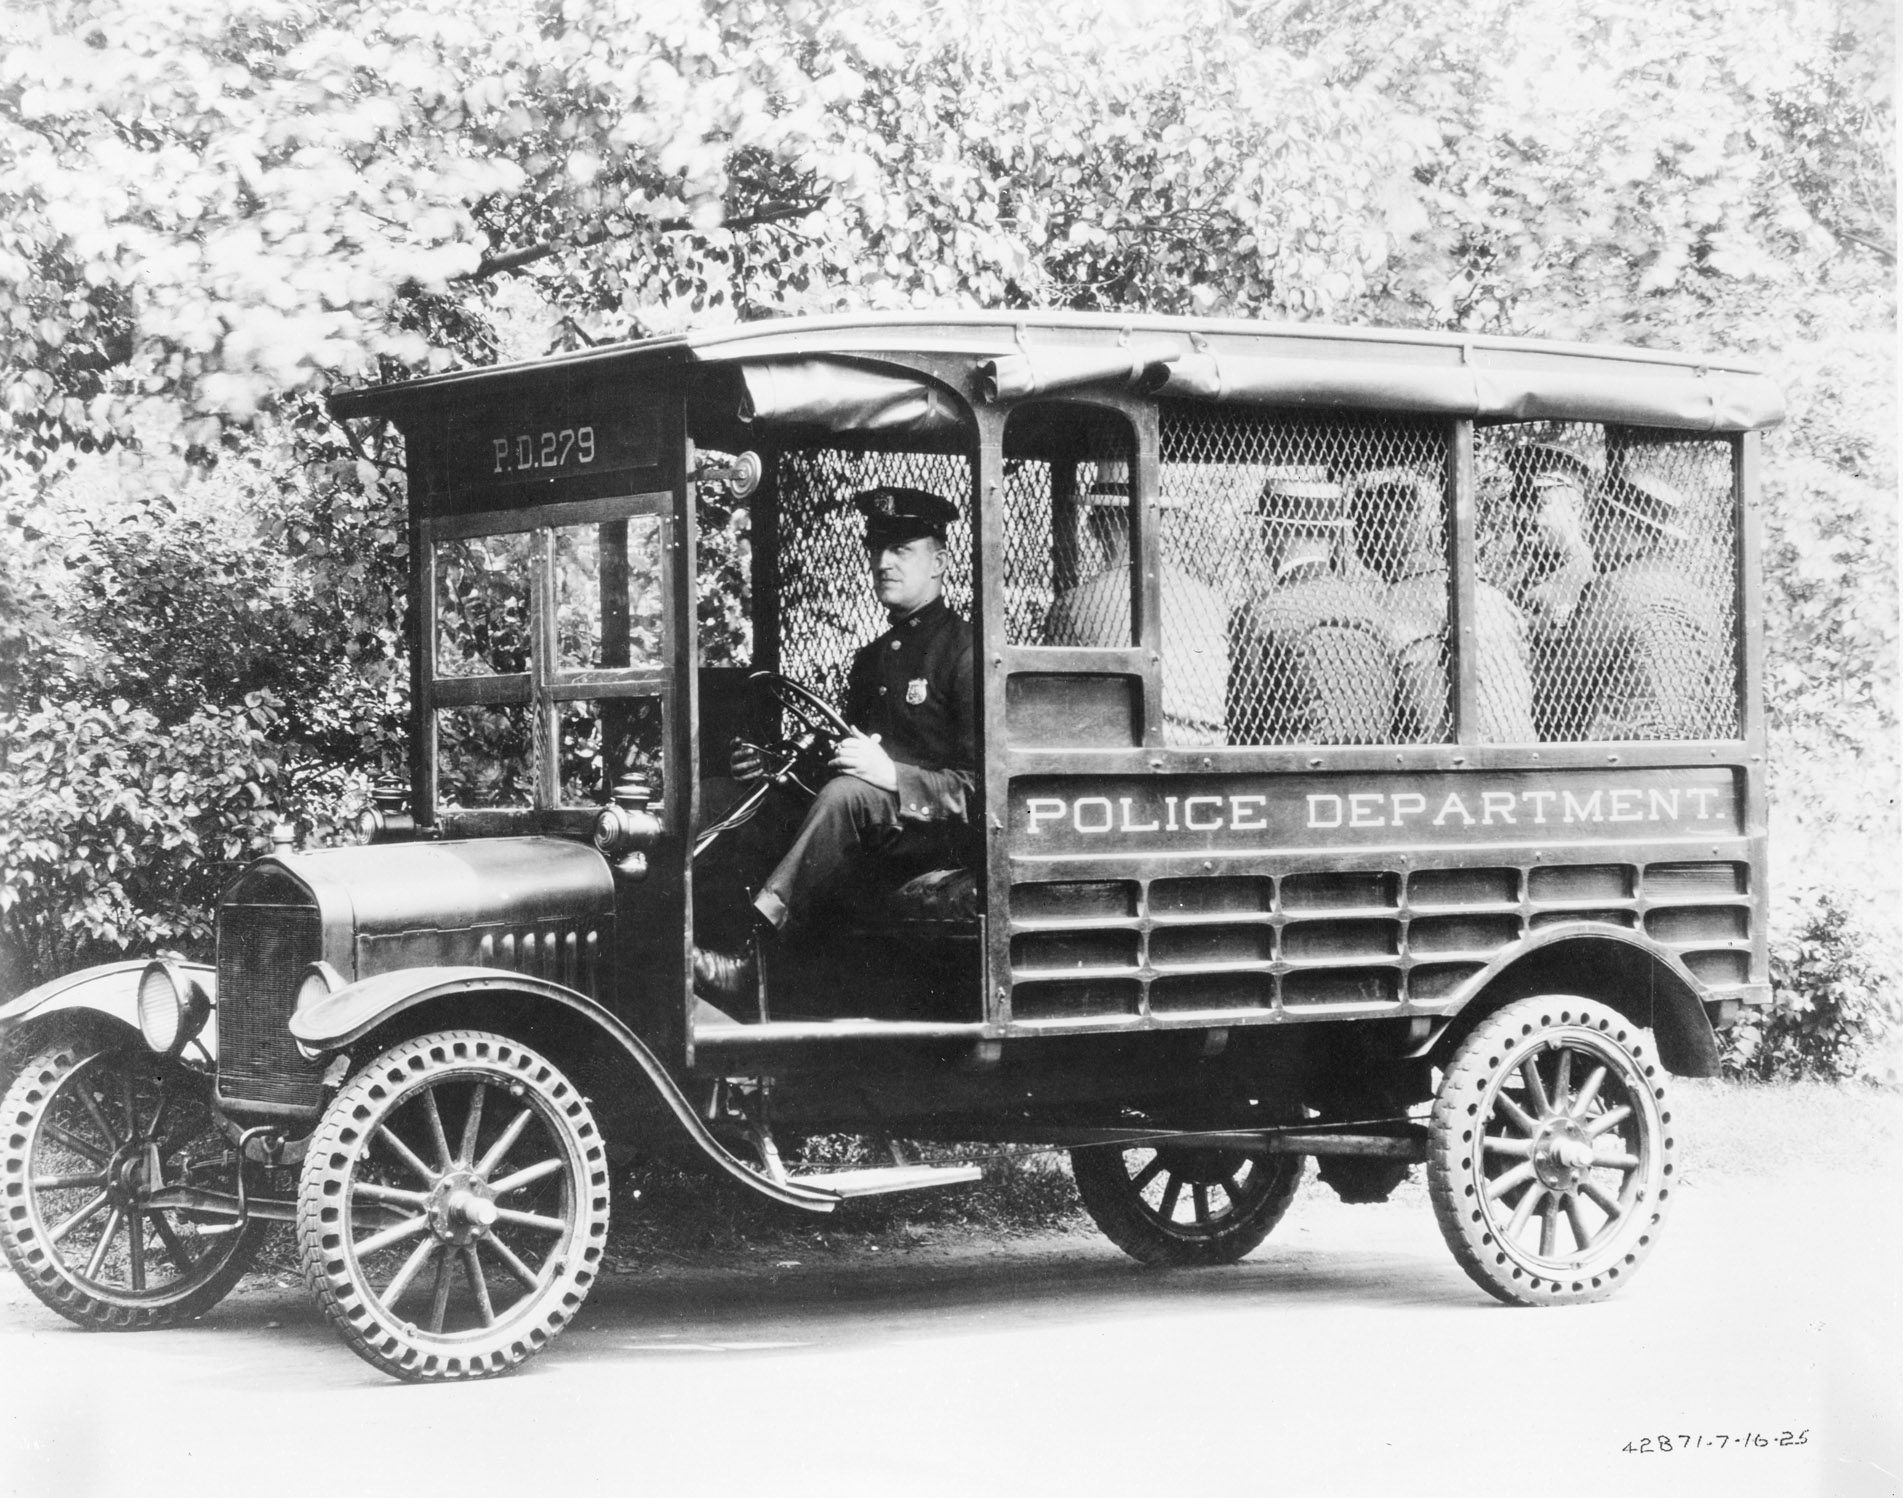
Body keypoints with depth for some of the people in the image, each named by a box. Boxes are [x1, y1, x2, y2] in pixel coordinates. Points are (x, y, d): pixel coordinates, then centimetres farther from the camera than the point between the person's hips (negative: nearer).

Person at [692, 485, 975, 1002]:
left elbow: (982, 785, -12)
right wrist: (773, 763, 7)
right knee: (715, 799, -6)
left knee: (847, 796, -39)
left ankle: (750, 949, -43)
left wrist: (892, 775, -24)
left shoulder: (966, 651, -4)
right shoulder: (871, 658, 24)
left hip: (939, 835, -8)